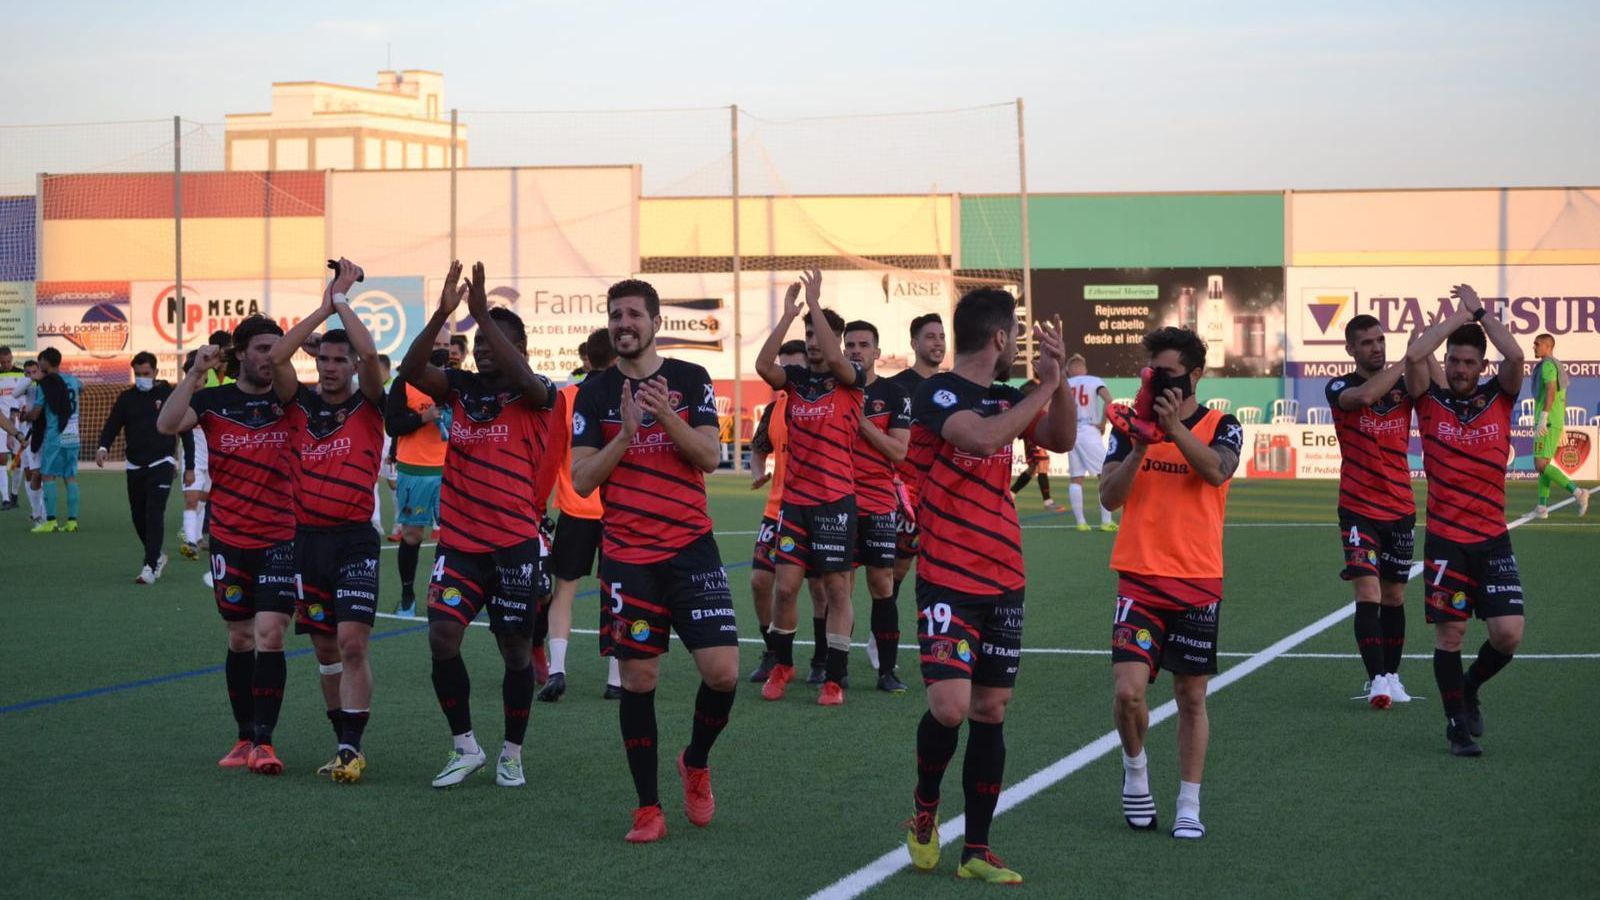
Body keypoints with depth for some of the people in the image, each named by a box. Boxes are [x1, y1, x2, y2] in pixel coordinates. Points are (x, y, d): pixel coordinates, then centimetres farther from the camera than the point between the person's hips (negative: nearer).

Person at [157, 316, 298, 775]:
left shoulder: (289, 401, 2)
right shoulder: (213, 401, 0)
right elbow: (167, 424, -15)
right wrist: (196, 372, -22)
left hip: (280, 540, -1)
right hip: (230, 541, 1)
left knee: (269, 635, -11)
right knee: (240, 639, 9)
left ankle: (263, 741, -8)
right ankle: (245, 737, 20)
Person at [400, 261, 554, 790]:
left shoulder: (533, 395, -3)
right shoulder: (461, 388, 7)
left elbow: (524, 378, -26)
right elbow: (411, 369, -8)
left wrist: (482, 313, -30)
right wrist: (443, 314, -20)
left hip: (515, 542, -3)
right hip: (459, 541, 3)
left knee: (516, 646, 5)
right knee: (442, 635, -11)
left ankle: (512, 754, 20)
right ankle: (464, 747, 4)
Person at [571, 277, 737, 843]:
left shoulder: (691, 381, 4)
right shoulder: (594, 393, 4)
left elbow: (710, 457, -5)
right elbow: (580, 481, -2)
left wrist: (667, 416, -21)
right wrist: (625, 434, -16)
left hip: (692, 547, 0)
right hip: (627, 556, 0)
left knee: (722, 672, -9)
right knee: (638, 680, -1)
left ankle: (696, 762, 20)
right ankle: (647, 807, 10)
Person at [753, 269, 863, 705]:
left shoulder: (851, 379, -1)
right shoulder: (796, 378, 8)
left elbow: (836, 360, -23)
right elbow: (763, 364, -12)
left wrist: (815, 304, -20)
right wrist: (787, 314, -14)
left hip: (836, 500, -3)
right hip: (794, 498, 3)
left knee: (836, 588, 0)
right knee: (786, 585, 1)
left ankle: (835, 680, 5)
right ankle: (782, 665, 20)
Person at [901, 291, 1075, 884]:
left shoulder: (1006, 398, 11)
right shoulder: (937, 394, -12)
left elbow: (1061, 440, 12)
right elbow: (981, 437, -29)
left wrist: (1057, 382, -4)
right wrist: (1044, 389, -20)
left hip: (1004, 583, 7)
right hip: (948, 583, -7)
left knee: (990, 712, 7)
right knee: (950, 706, -19)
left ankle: (976, 852, 14)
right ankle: (924, 809, 10)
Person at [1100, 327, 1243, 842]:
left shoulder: (1221, 427, 1)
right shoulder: (1130, 426, 5)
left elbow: (1217, 471, -20)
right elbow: (1109, 496, -4)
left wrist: (1175, 429, -32)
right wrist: (1139, 446, -19)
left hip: (1198, 582, 0)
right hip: (1139, 580, 1)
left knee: (1191, 697, 4)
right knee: (1128, 691, -12)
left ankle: (1189, 808, 14)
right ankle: (1135, 769, 16)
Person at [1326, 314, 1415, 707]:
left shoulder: (1404, 386, 5)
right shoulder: (1339, 388, -5)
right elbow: (1363, 396, -28)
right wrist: (1406, 360, -22)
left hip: (1400, 509, 4)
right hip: (1358, 510, -4)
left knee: (1394, 596, 11)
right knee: (1367, 593, -15)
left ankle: (1390, 675, 22)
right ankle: (1376, 679, -18)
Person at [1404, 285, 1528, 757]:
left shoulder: (1499, 399, 4)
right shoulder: (1431, 401, 1)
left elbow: (1514, 355, -14)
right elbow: (1414, 356, -17)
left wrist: (1480, 311, -4)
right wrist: (1457, 316, -6)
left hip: (1493, 540, 1)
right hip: (1445, 541, -1)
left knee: (1508, 634, -6)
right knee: (1449, 633, 0)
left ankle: (1469, 689, 23)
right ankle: (1458, 725, 15)